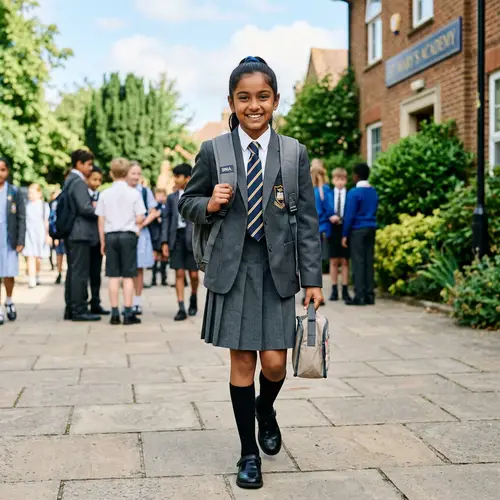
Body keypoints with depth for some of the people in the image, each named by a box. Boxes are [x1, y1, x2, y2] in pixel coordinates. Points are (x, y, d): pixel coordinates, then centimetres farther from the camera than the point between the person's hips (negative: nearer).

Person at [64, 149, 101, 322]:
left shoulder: (69, 181, 16)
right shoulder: (78, 182, -14)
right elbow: (85, 208, -21)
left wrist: (94, 206, 13)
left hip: (71, 233, 10)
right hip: (80, 233, -10)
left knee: (73, 271, 13)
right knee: (80, 272, -7)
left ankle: (70, 309, 17)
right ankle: (79, 310, -5)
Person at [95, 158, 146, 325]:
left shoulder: (105, 194, 3)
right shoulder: (134, 193, -4)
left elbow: (101, 221, 4)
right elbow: (139, 219, -6)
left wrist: (103, 242, 12)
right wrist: (137, 222, 17)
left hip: (110, 236, 2)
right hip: (128, 235, -2)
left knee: (113, 276, 6)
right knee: (128, 276, 2)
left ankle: (115, 314, 7)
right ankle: (128, 314, 1)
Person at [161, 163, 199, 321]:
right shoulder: (172, 197, 12)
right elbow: (167, 220, 10)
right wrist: (165, 241, 2)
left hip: (192, 238, -2)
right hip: (176, 238, 2)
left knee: (193, 274, 2)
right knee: (179, 274, -2)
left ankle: (193, 299, 29)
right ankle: (181, 308, -1)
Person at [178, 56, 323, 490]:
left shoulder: (295, 154, 3)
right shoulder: (213, 152, 2)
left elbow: (308, 221, 3)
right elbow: (188, 203, 11)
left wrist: (313, 280, -1)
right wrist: (209, 205, -12)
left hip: (277, 270, 1)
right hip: (232, 269, 0)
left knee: (275, 362, -3)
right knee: (242, 361, 4)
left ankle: (265, 409, 33)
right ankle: (249, 453, 21)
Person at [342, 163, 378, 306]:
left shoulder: (354, 192, -10)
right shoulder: (373, 192, 11)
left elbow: (349, 215, -11)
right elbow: (374, 212, 15)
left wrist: (345, 235, -6)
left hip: (357, 230, -6)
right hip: (371, 229, 6)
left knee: (358, 262, -5)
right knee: (369, 261, 6)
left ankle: (360, 296, -6)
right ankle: (369, 295, 7)